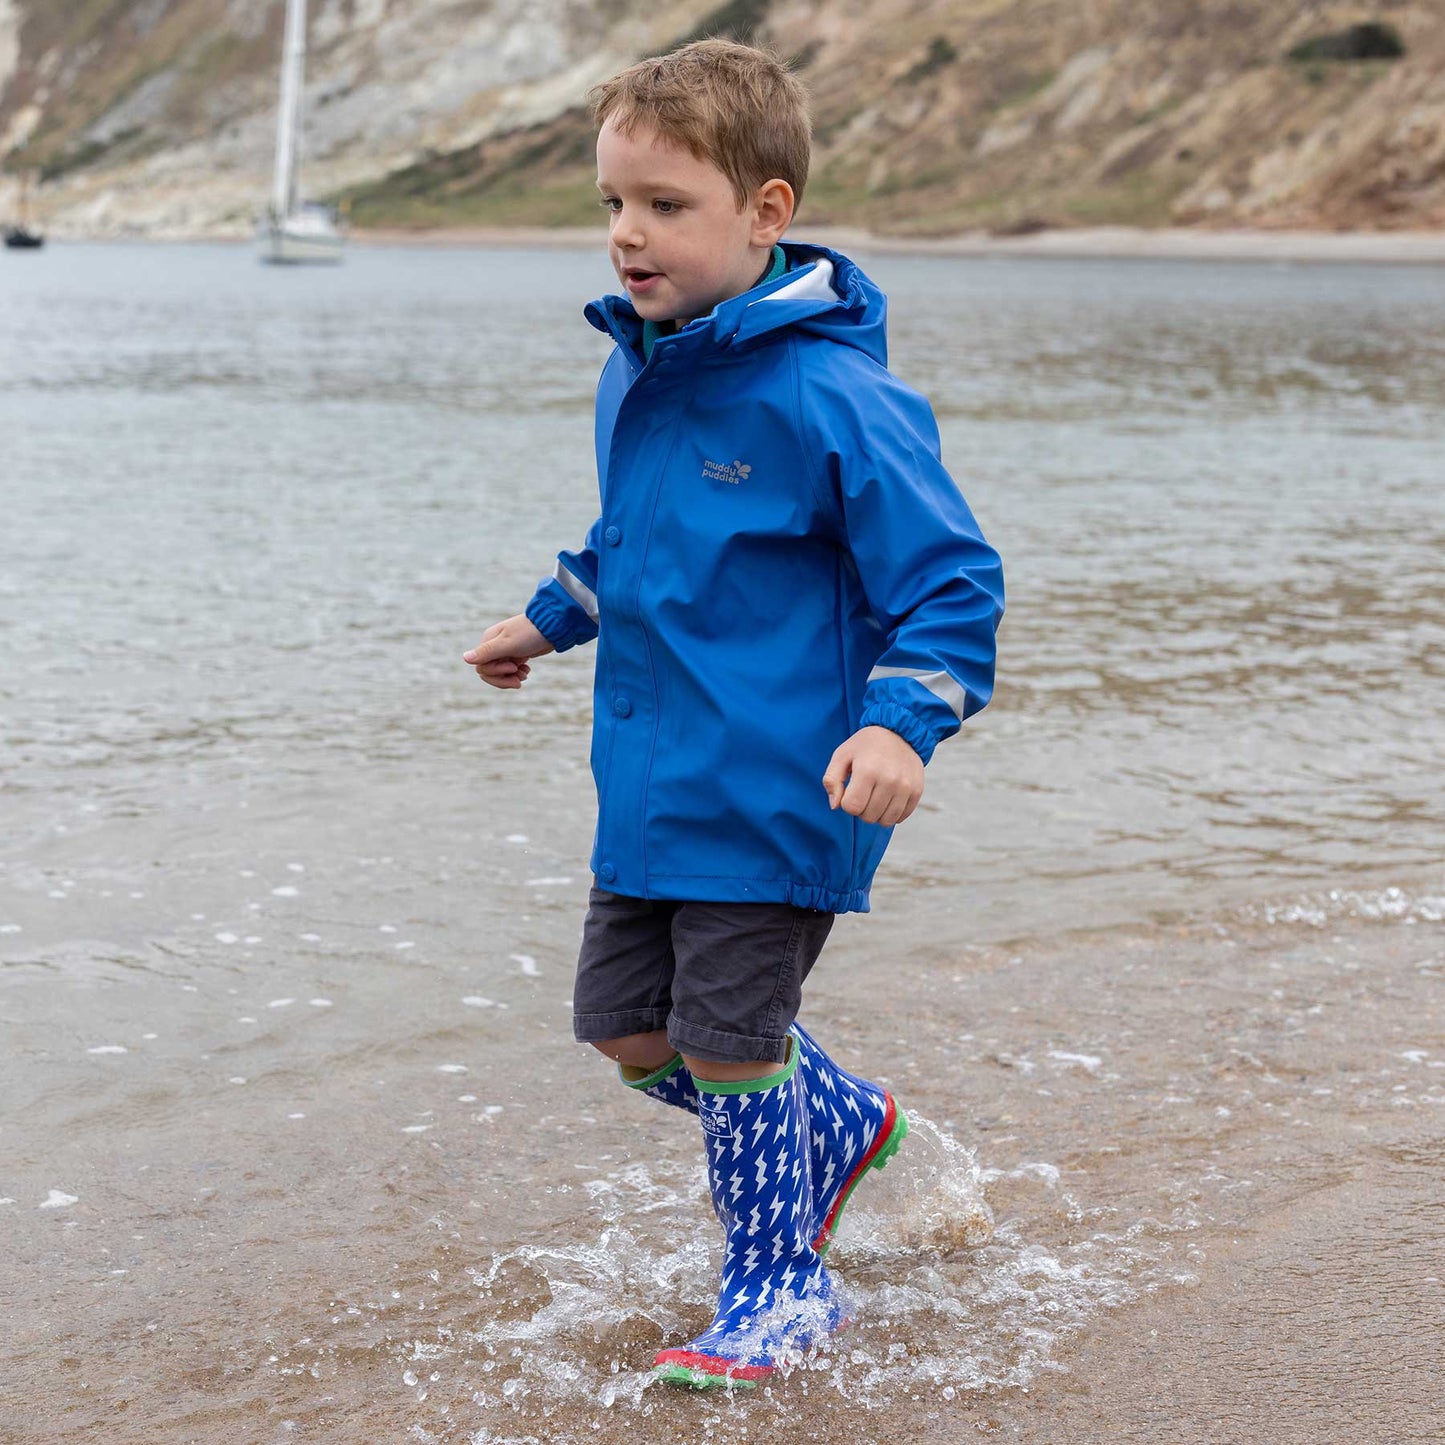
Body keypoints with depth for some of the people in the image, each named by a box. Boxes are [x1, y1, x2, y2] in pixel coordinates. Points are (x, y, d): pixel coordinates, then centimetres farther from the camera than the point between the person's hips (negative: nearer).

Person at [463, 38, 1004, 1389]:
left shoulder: (831, 394, -19)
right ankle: (841, 1124, 39)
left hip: (773, 794, -8)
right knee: (625, 1025, 14)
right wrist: (549, 618, 30)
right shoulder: (631, 373, 6)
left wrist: (900, 723, -29)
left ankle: (779, 1288, 24)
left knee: (729, 1042, -1)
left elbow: (951, 580, -17)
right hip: (647, 780, 8)